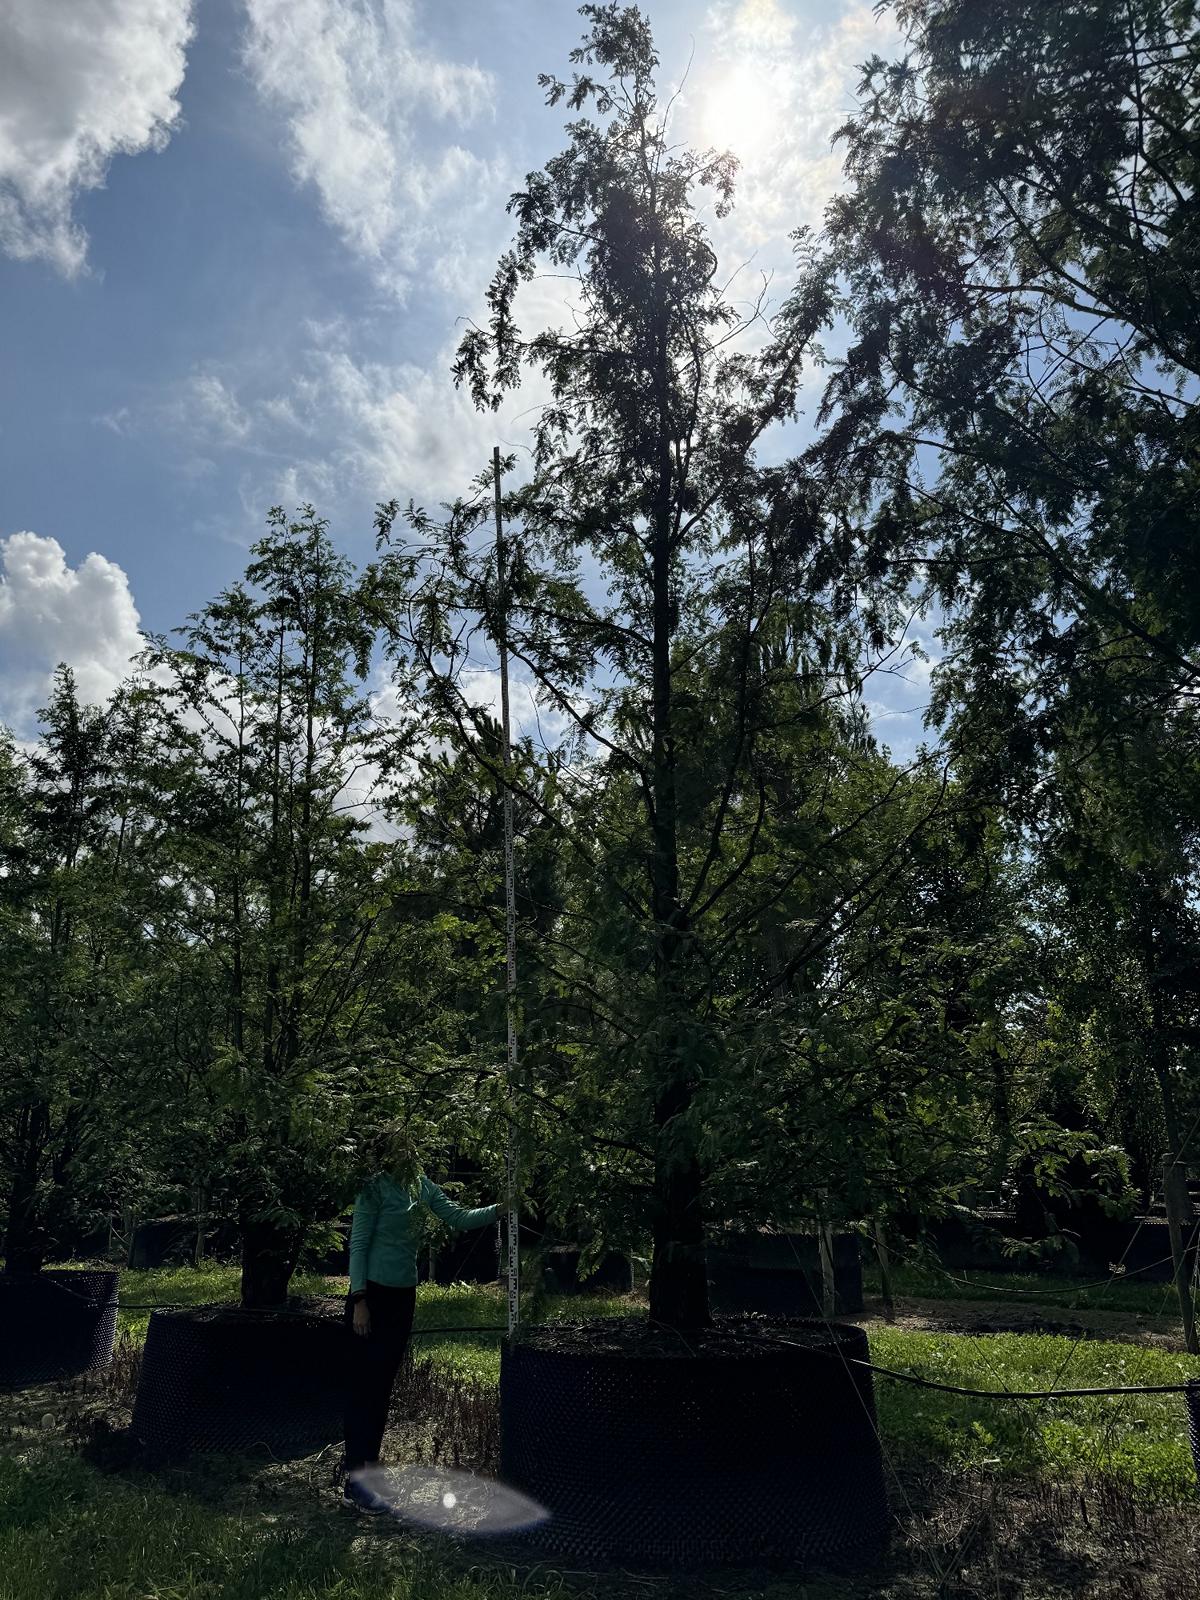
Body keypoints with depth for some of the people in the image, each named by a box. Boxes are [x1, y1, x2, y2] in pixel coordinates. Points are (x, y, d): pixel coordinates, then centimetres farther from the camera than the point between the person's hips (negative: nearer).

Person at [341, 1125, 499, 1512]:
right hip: (373, 1292, -7)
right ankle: (354, 1480, 3)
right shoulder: (375, 1189, -15)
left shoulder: (421, 1186, 4)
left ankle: (371, 1467, 25)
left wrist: (500, 1209, -2)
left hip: (403, 1294, 7)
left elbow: (458, 1216, 8)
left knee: (384, 1383, 14)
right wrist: (359, 1301, -16)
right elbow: (358, 1245, -13)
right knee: (363, 1384, -2)